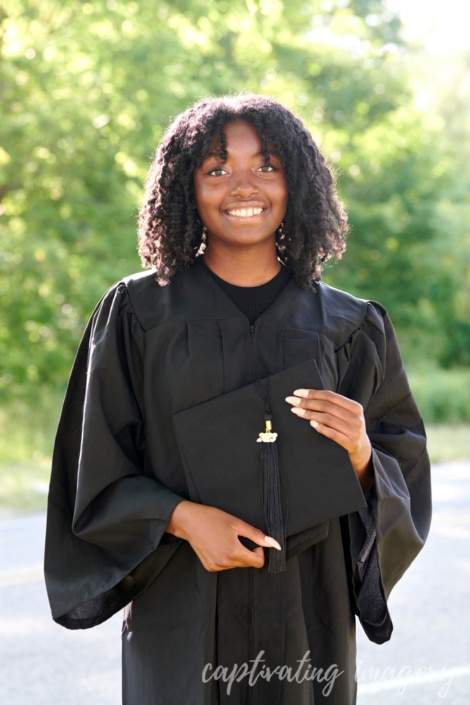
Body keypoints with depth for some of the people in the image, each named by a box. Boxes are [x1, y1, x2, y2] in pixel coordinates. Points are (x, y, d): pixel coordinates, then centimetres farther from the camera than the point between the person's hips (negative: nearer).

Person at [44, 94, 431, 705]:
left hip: (309, 618, 2)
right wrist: (182, 517, -15)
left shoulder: (350, 327, 5)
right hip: (181, 627, -1)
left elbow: (405, 479, 7)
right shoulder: (137, 313, 0)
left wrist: (360, 454, -14)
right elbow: (95, 475, 1)